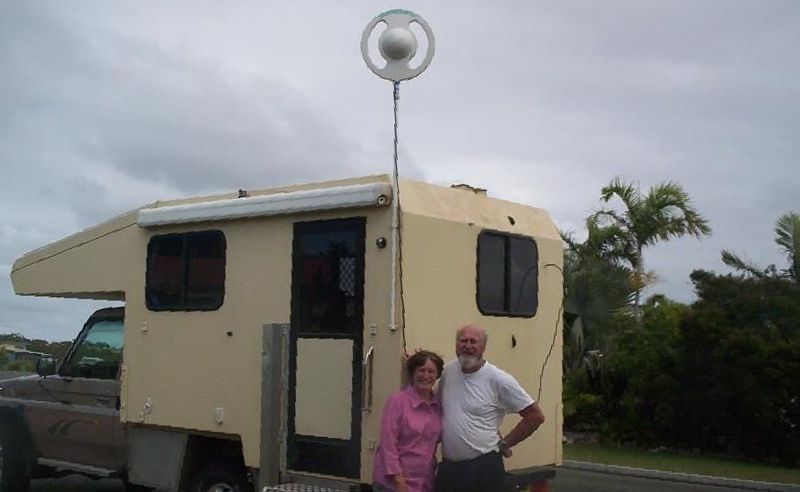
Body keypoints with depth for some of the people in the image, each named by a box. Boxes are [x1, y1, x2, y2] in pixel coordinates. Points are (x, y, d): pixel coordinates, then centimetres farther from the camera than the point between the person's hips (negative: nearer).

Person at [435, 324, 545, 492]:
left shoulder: (498, 379, -10)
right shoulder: (448, 371, 4)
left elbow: (535, 416, -6)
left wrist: (504, 443, -3)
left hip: (484, 467, -4)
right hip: (447, 466, 5)